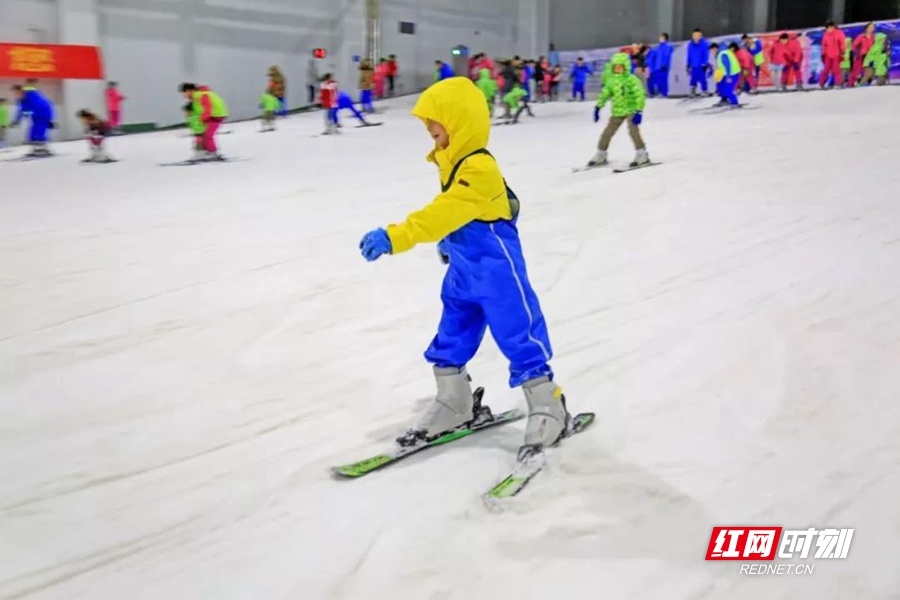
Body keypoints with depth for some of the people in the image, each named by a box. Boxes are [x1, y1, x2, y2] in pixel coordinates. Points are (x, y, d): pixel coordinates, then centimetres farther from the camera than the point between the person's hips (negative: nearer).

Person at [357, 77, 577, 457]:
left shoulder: (478, 168, -26)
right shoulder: (450, 160, 5)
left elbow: (444, 213, -37)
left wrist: (395, 237, -43)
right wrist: (448, 244, 25)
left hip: (497, 271, -9)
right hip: (462, 270, 10)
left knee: (519, 338, 1)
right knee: (450, 340, 16)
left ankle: (549, 411, 15)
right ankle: (453, 404, 34)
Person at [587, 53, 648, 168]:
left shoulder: (631, 79, -15)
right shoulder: (611, 80, 4)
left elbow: (640, 95, -19)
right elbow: (605, 93, 17)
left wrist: (639, 111, -26)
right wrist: (598, 107, 14)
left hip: (631, 109, -6)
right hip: (617, 111, 6)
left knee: (633, 130, -21)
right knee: (608, 132, 7)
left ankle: (642, 156, -12)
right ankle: (600, 156, 21)